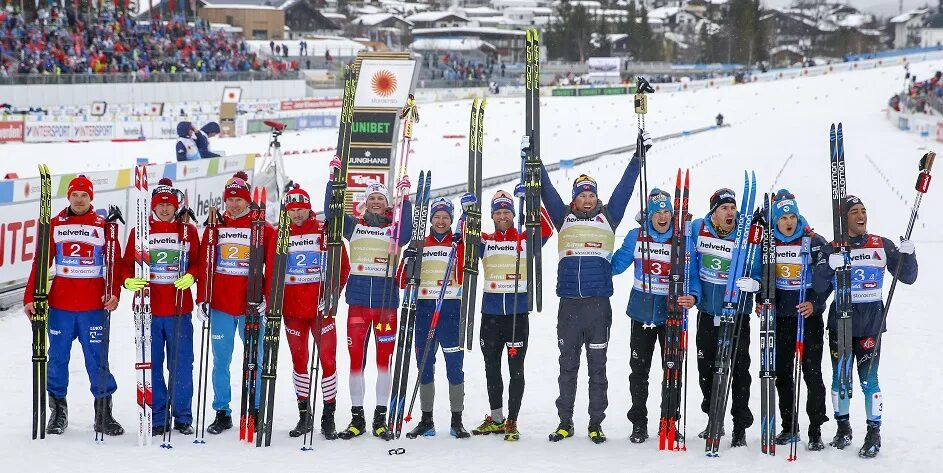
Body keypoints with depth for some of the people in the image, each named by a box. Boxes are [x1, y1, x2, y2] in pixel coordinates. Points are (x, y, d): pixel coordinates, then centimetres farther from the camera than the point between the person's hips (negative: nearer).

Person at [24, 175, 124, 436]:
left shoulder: (103, 227, 5)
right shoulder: (55, 225, 7)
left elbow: (116, 263, 2)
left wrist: (114, 292, -12)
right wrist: (30, 297, 0)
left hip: (94, 307, -1)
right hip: (60, 305, 1)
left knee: (98, 360, -2)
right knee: (58, 358, 6)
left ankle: (104, 414, 7)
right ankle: (57, 412, 17)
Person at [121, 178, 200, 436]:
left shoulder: (188, 231, 6)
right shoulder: (139, 231, 6)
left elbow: (198, 262, 10)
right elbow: (126, 264, 7)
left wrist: (191, 276, -10)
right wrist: (129, 281, -13)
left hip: (179, 310, 0)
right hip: (148, 309, 0)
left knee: (181, 364, 1)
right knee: (151, 365, 2)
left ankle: (183, 417, 12)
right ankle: (157, 418, 10)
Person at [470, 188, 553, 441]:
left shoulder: (525, 240, 3)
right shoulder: (485, 242, 9)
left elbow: (546, 229, -13)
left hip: (518, 313, -3)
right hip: (491, 313, 3)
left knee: (516, 368, -1)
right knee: (492, 368, 11)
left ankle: (512, 421, 5)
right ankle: (496, 418, 24)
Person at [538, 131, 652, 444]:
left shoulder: (607, 218, 10)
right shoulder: (564, 219, 12)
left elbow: (625, 186, 11)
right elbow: (546, 189, 12)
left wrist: (640, 154, 10)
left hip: (598, 303, -1)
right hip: (569, 304, 1)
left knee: (597, 366, 3)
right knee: (568, 365, 7)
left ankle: (596, 424, 8)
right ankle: (565, 423, 13)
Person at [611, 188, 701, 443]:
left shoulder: (683, 240, -4)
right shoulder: (636, 237, -1)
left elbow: (693, 274, -4)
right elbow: (616, 264, 6)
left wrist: (692, 296, -23)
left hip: (672, 314, -1)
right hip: (642, 312, 1)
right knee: (639, 370, 6)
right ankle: (639, 423, 15)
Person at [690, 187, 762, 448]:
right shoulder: (698, 229, -4)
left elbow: (758, 273, -6)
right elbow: (690, 262, 5)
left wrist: (753, 283, -26)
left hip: (737, 313, -3)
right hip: (707, 311, 3)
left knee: (739, 370, -3)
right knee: (706, 368, 13)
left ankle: (740, 428, 4)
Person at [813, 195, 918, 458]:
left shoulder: (883, 246, 3)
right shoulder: (833, 249, 2)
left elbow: (907, 277, 4)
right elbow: (819, 287, -6)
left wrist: (908, 255, -15)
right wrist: (829, 266, -25)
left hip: (871, 322, -1)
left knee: (868, 379, -6)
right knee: (840, 377, 7)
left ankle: (874, 434, 3)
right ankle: (843, 428, 24)